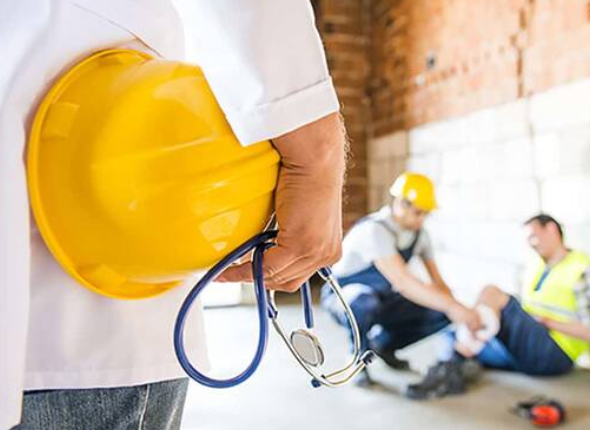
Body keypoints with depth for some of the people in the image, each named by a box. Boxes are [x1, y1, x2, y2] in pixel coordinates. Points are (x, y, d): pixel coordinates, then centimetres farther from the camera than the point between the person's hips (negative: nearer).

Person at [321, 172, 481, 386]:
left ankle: (384, 342, 11)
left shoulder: (419, 233, -7)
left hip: (382, 298, 7)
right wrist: (452, 306, -47)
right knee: (366, 302, -42)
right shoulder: (374, 230, -31)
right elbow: (403, 282, -42)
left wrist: (461, 318, -18)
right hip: (345, 297, -7)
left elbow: (438, 282, -4)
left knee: (441, 314, -11)